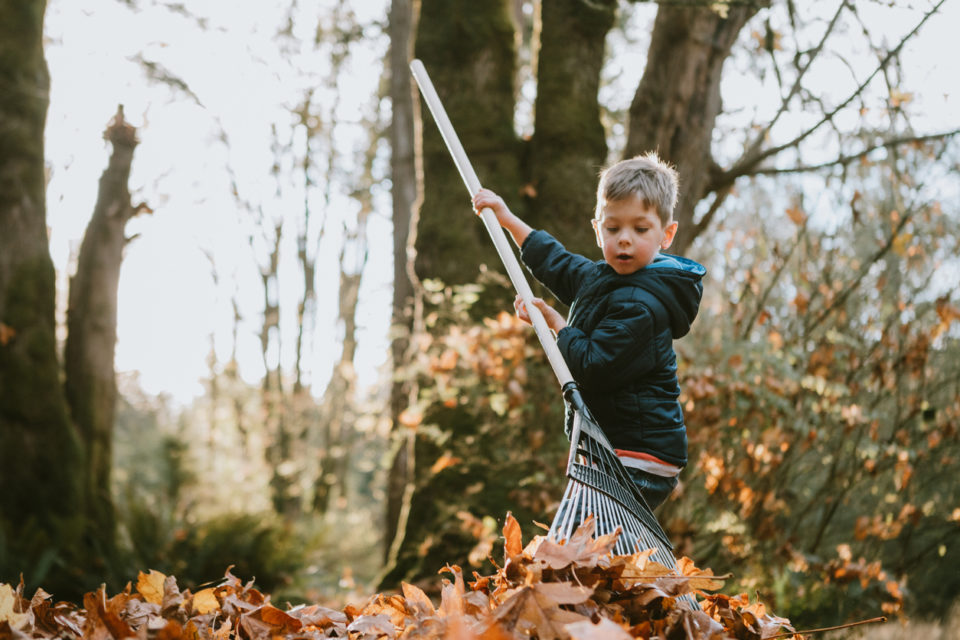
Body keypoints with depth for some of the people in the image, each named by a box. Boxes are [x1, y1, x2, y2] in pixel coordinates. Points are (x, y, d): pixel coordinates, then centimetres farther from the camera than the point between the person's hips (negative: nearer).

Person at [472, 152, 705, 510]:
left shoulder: (642, 305, -19)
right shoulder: (601, 277, 12)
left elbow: (593, 367, -22)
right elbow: (558, 265, 31)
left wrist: (555, 323, -7)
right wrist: (507, 219, 36)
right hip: (611, 452, 10)